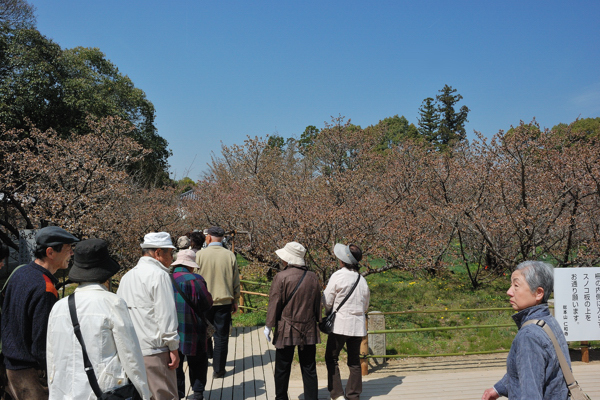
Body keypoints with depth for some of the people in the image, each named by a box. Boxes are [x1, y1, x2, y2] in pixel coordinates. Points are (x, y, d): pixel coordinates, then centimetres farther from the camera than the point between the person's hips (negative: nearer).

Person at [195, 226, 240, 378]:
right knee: (221, 336, 6)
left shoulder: (200, 255, -8)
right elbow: (236, 281, 3)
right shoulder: (230, 255, -3)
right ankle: (218, 369, 11)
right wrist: (235, 300, 14)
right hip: (224, 301, 1)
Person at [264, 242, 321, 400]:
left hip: (286, 330, -4)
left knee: (282, 369, 10)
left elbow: (274, 303, -9)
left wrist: (269, 325, 0)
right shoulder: (313, 277, 2)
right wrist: (316, 321, 22)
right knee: (309, 368, 9)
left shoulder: (281, 277, -13)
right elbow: (317, 303, 10)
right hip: (308, 329, 4)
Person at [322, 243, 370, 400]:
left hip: (340, 324, -5)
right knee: (354, 361, 14)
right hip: (358, 325, 5)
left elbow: (327, 301, -7)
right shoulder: (362, 280, 4)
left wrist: (329, 313, 12)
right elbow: (365, 306, 13)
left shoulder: (338, 276, -12)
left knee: (331, 358, 8)